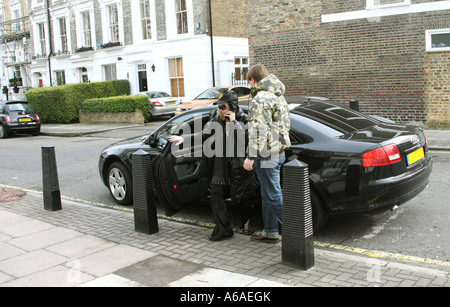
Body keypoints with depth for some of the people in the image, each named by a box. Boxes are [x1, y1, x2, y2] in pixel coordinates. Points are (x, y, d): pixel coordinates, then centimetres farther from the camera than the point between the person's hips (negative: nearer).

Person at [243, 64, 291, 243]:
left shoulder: (259, 100, -15)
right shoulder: (278, 96, 17)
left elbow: (257, 131, -23)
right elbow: (286, 125, 24)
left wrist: (251, 157, -22)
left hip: (266, 155, -10)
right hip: (279, 152, 10)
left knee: (274, 196, -3)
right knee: (268, 195, 18)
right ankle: (270, 233, 26)